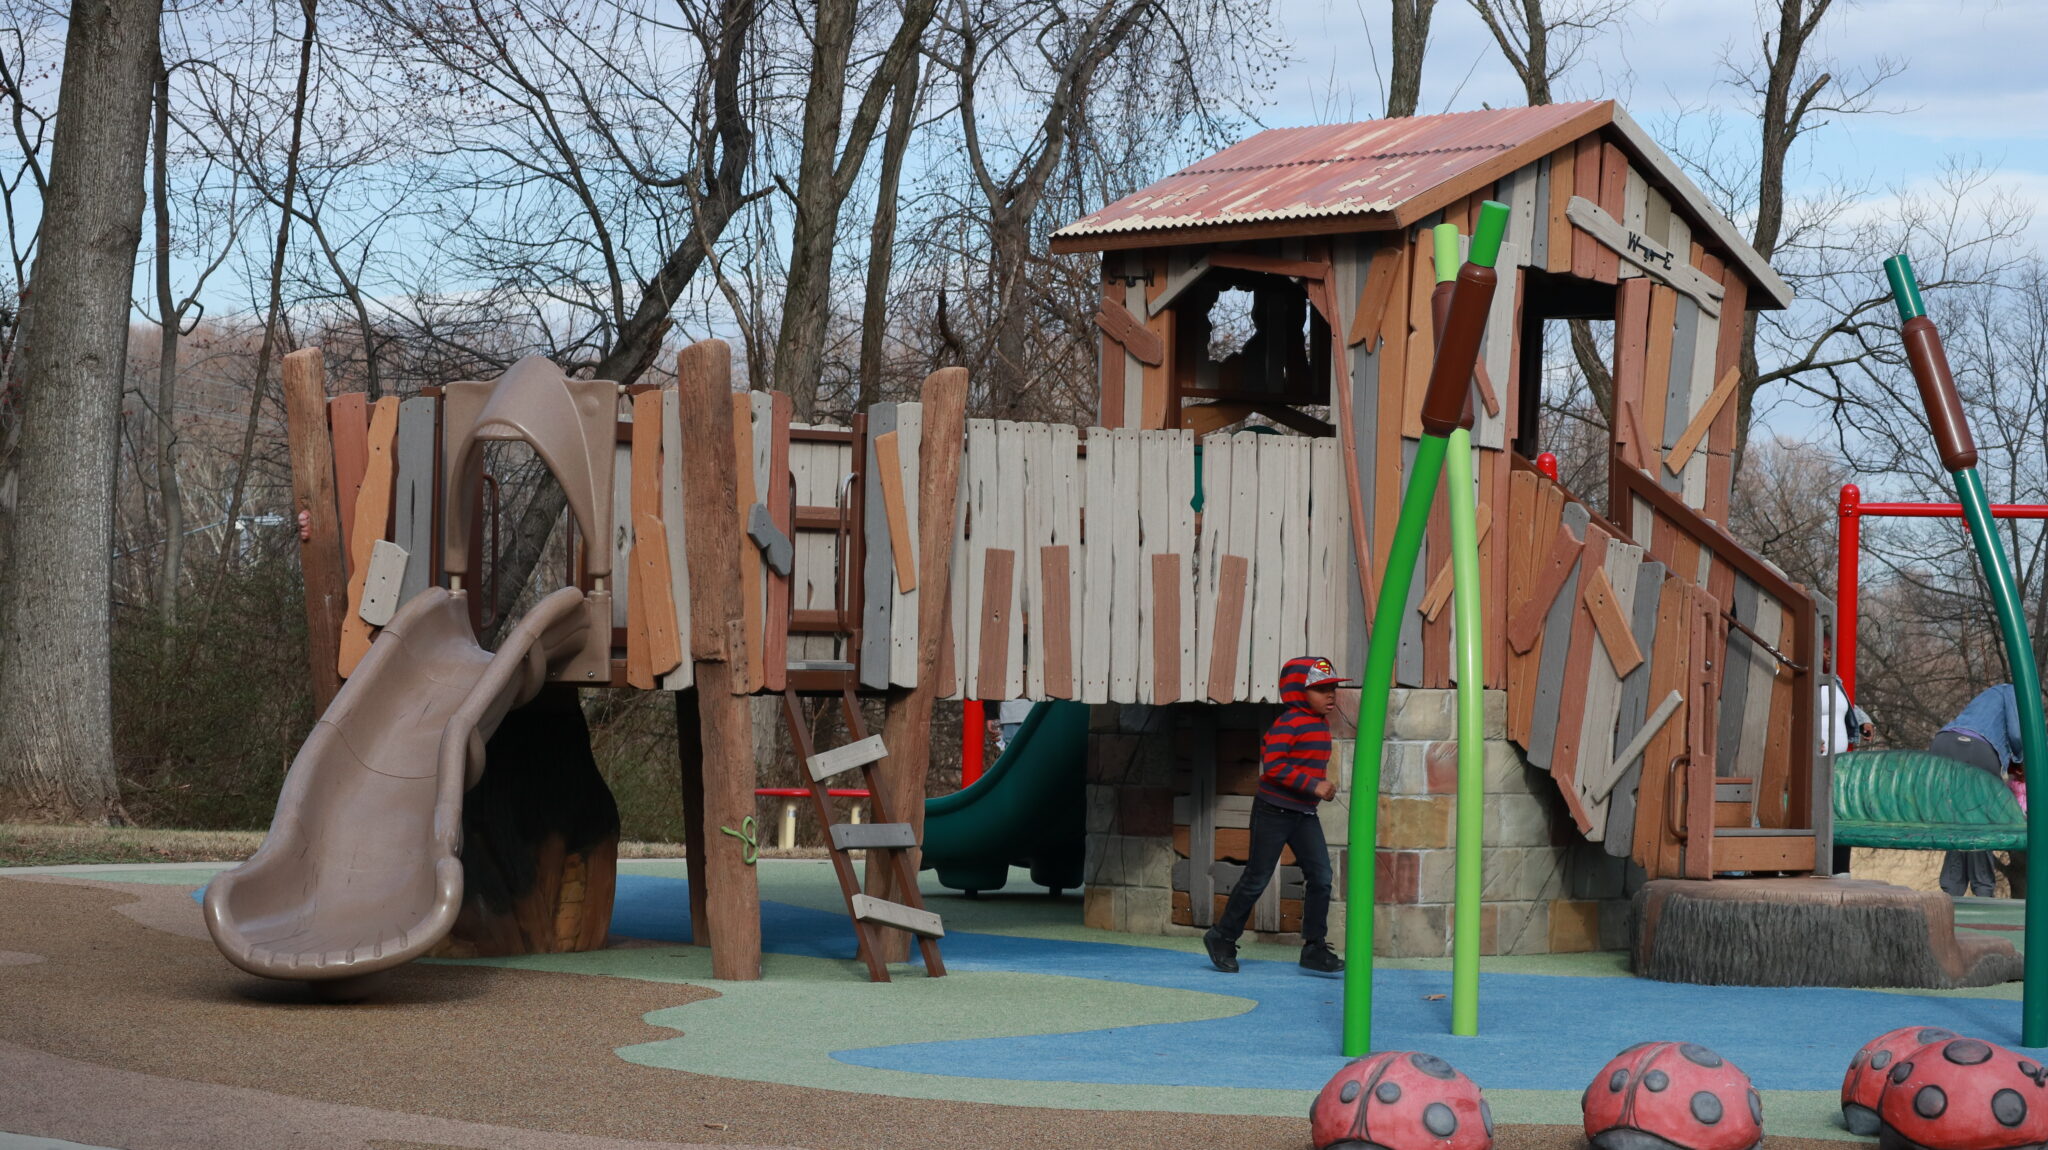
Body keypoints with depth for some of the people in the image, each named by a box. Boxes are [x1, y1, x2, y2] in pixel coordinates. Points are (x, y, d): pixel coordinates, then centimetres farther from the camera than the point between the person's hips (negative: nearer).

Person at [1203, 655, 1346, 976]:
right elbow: (1273, 766, -26)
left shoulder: (1321, 725, 11)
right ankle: (1222, 938, 17)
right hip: (1274, 810, -8)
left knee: (1321, 877, -3)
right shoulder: (1288, 723, -17)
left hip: (1305, 815, 8)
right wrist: (1313, 785, -27)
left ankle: (1315, 949, 2)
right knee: (1257, 878, 1)